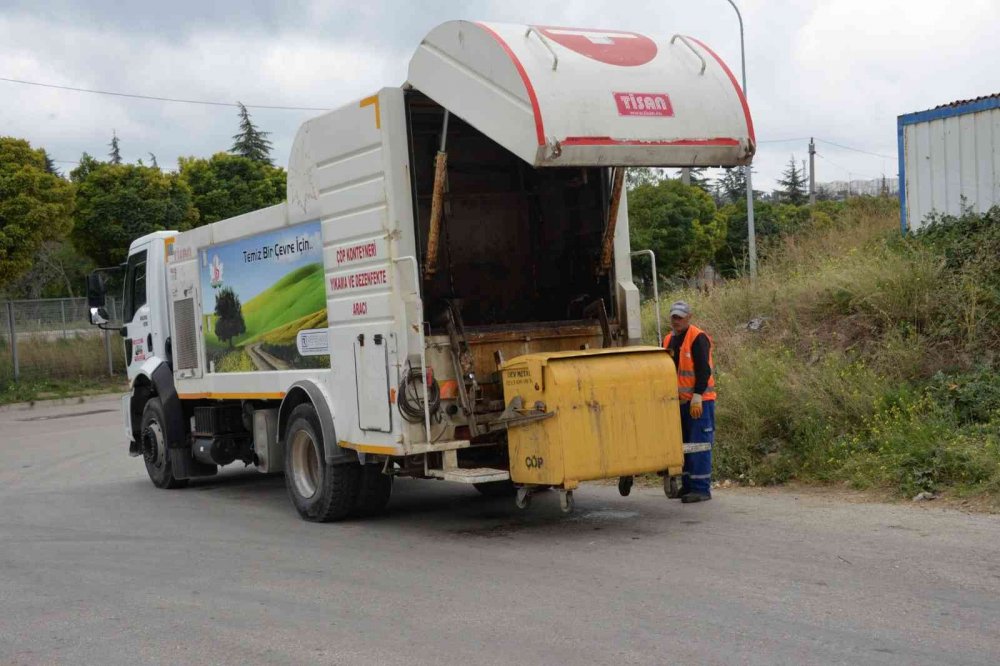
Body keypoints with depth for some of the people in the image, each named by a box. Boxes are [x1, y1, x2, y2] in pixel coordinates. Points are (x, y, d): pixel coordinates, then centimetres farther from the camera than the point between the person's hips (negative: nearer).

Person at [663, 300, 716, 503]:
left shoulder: (698, 338, -10)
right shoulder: (668, 340, 14)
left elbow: (704, 370, -17)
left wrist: (697, 396, -23)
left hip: (699, 401, -8)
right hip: (679, 401, 8)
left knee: (699, 445, -7)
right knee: (684, 444, 12)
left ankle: (701, 488, -5)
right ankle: (688, 486, 20)